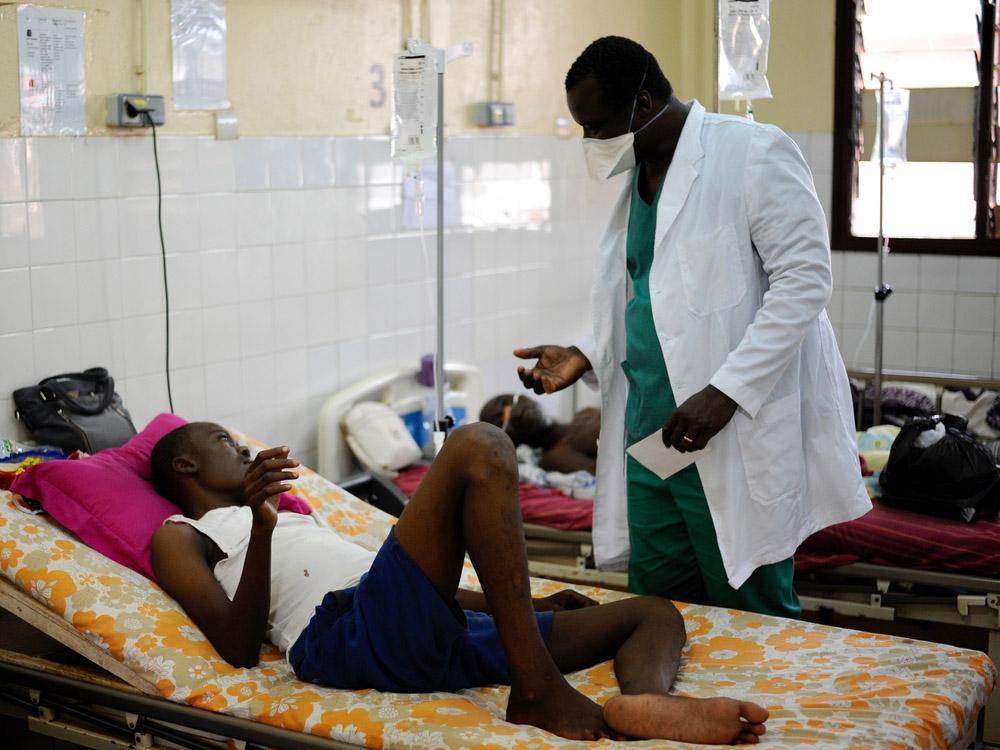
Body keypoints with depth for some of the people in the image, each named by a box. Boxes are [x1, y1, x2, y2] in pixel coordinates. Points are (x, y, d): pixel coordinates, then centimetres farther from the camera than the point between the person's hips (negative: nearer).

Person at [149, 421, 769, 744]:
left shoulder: (296, 520, 42)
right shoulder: (179, 537, 19)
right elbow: (239, 648, 0)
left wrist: (525, 604, 24)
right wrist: (261, 527, -14)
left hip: (433, 638, 8)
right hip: (344, 637, -8)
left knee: (655, 611, 3)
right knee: (479, 447, -24)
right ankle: (538, 692, -30)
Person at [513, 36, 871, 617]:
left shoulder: (754, 153, -8)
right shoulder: (635, 178, 17)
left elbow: (805, 278, -14)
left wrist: (725, 391, -20)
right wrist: (586, 356, 7)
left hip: (735, 440, -7)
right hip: (649, 437, 8)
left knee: (754, 619, 2)